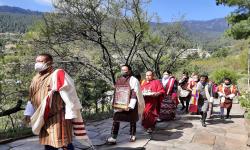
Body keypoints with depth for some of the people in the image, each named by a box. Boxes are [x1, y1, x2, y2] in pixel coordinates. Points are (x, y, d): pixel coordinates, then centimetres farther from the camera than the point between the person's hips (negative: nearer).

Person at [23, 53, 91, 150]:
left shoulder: (57, 74, -13)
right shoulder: (36, 79, 13)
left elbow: (69, 95, -17)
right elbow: (32, 98, 23)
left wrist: (71, 114, -19)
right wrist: (29, 113, 18)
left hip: (59, 116, -8)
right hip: (43, 119, 8)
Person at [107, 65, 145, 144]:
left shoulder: (133, 80, -8)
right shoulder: (118, 80, 11)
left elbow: (135, 93, -14)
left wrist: (131, 105, -21)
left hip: (130, 104, -4)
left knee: (132, 120, 10)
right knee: (116, 120, -4)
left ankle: (132, 136, 28)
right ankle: (113, 138, -1)